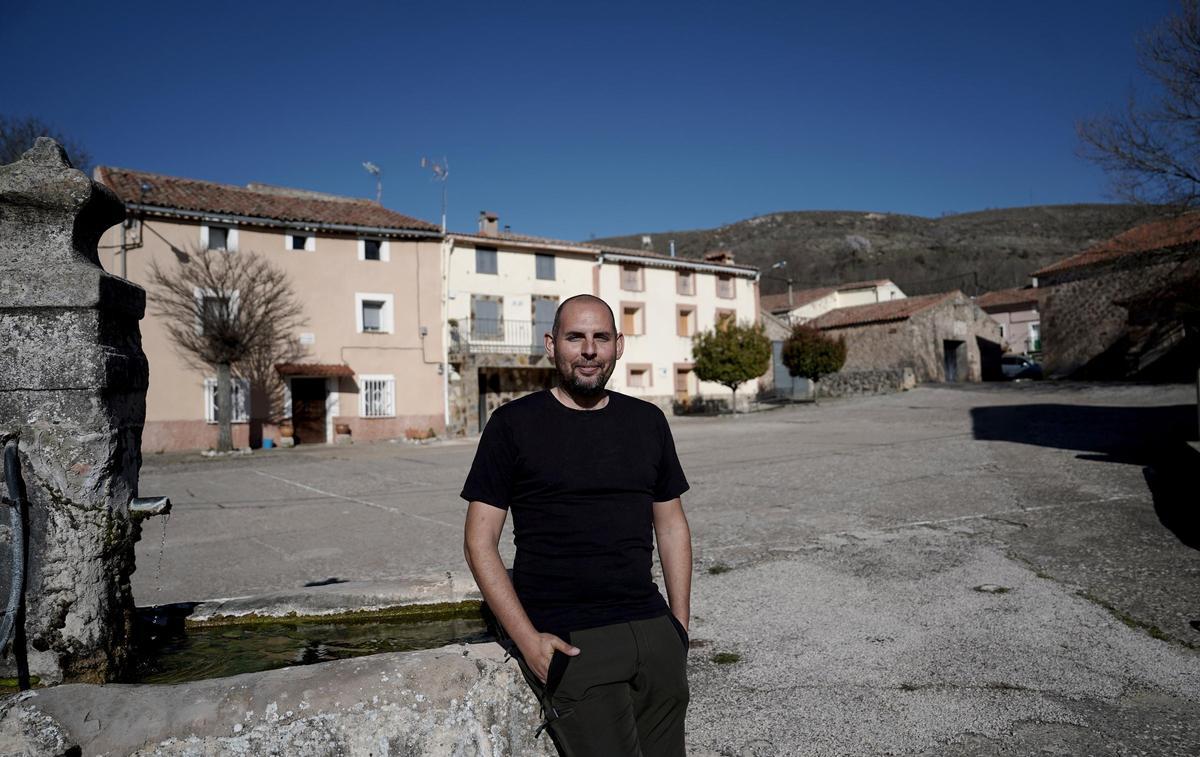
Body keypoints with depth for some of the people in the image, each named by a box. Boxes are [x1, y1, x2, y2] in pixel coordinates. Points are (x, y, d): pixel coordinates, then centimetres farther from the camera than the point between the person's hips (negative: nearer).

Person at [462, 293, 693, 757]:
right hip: (569, 639, -4)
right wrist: (528, 640, -11)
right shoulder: (514, 424, -3)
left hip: (651, 628, 4)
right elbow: (480, 541, -4)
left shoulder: (648, 422, 9)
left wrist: (680, 626, 7)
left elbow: (671, 526, 15)